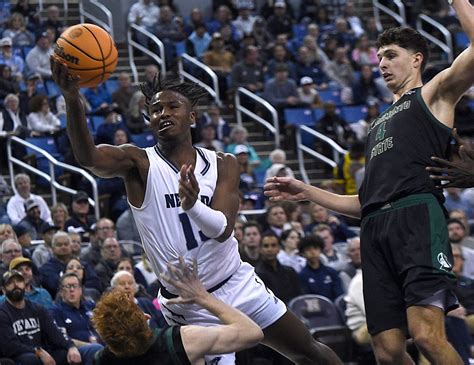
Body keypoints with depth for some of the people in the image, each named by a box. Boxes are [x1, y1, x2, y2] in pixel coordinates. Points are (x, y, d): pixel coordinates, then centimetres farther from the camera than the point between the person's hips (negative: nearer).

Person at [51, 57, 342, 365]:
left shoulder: (223, 165, -1)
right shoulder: (140, 164, -10)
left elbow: (223, 229, -16)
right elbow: (89, 157, -32)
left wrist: (193, 205, -39)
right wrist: (72, 98, -49)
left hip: (239, 285, 3)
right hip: (189, 304, -3)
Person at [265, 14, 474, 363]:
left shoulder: (435, 94, 14)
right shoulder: (380, 124, 35)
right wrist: (306, 192, 28)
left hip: (417, 216, -7)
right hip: (375, 229, 7)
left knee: (427, 335, -25)